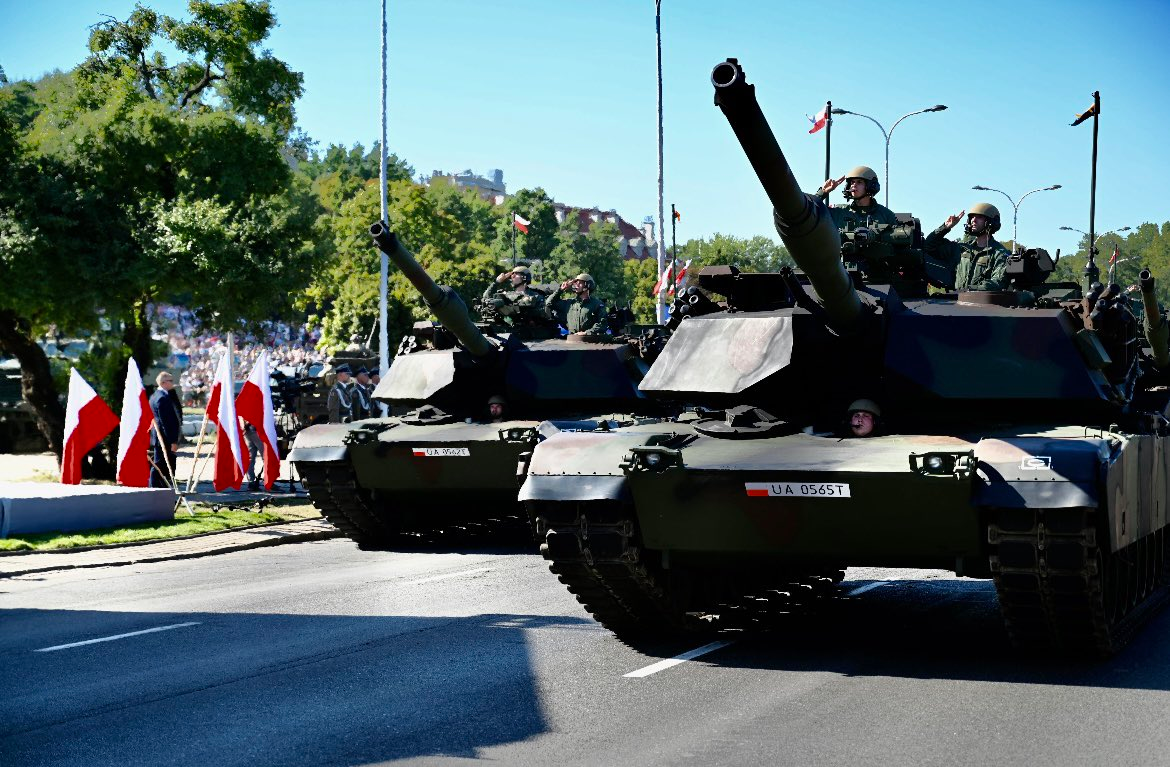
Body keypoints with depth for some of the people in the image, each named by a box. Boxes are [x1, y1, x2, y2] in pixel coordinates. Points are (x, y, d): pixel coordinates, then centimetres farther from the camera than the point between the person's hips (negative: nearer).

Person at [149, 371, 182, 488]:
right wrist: (173, 441, -20)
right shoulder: (163, 398, -17)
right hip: (165, 440, -11)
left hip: (158, 439, 11)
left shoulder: (155, 396, 16)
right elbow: (166, 422, -21)